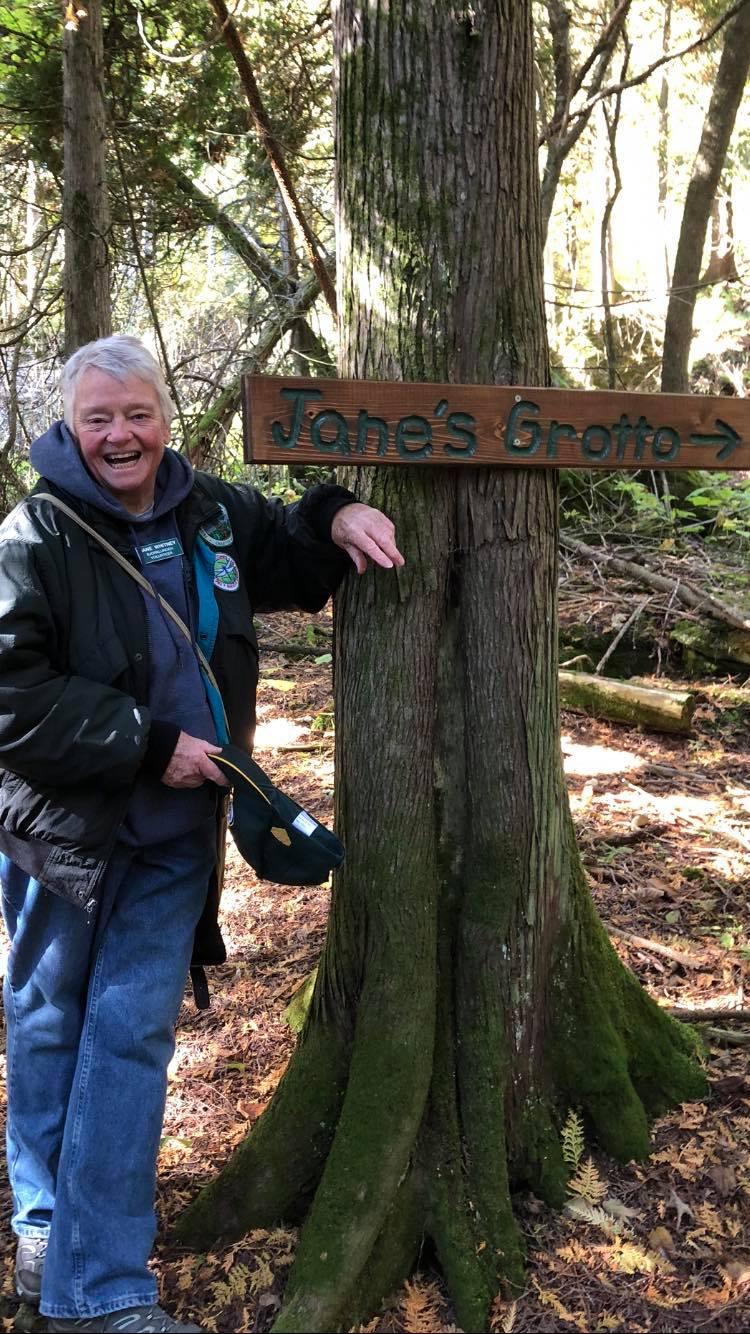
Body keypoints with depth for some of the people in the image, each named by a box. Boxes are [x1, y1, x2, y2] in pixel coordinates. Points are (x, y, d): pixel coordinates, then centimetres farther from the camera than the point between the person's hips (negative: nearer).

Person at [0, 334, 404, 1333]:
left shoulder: (209, 510, 4)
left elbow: (289, 558, 22)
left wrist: (336, 519, -1)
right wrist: (149, 745, -20)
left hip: (172, 834, 3)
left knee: (130, 1035, 4)